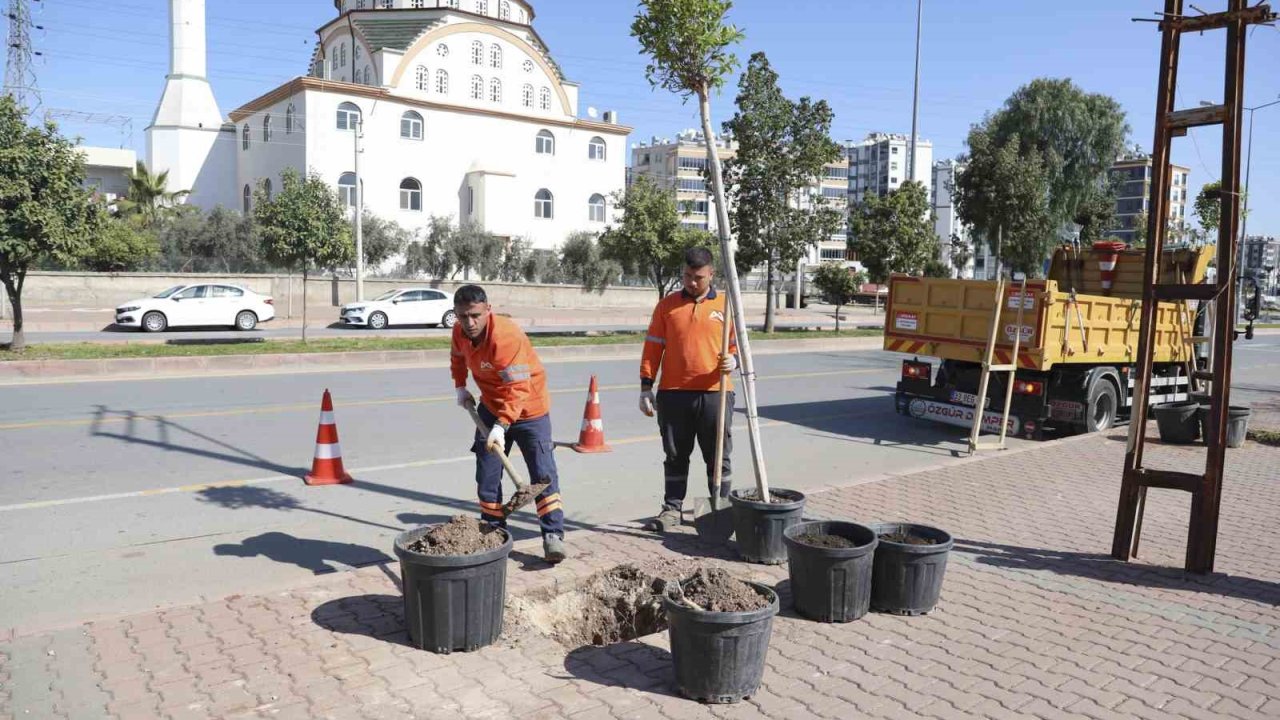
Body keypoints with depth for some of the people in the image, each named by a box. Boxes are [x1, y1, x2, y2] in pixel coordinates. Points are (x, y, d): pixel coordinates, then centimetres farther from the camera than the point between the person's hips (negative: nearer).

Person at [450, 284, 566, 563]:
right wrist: (460, 387, 10)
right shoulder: (460, 332, -7)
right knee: (487, 476, 6)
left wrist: (501, 426, -42)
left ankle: (553, 536, -5)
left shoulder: (506, 336, -31)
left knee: (543, 475, -9)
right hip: (491, 407, 7)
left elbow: (518, 389, -35)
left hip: (528, 408, -6)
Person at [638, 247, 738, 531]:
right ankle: (672, 508, 20)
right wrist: (646, 387, 1)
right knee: (675, 456, 10)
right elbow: (653, 348, 6)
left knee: (718, 457, 7)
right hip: (672, 394, 1)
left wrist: (733, 361, -15)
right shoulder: (666, 305, 6)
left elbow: (738, 345, 8)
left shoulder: (726, 305, 5)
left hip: (715, 393, 0)